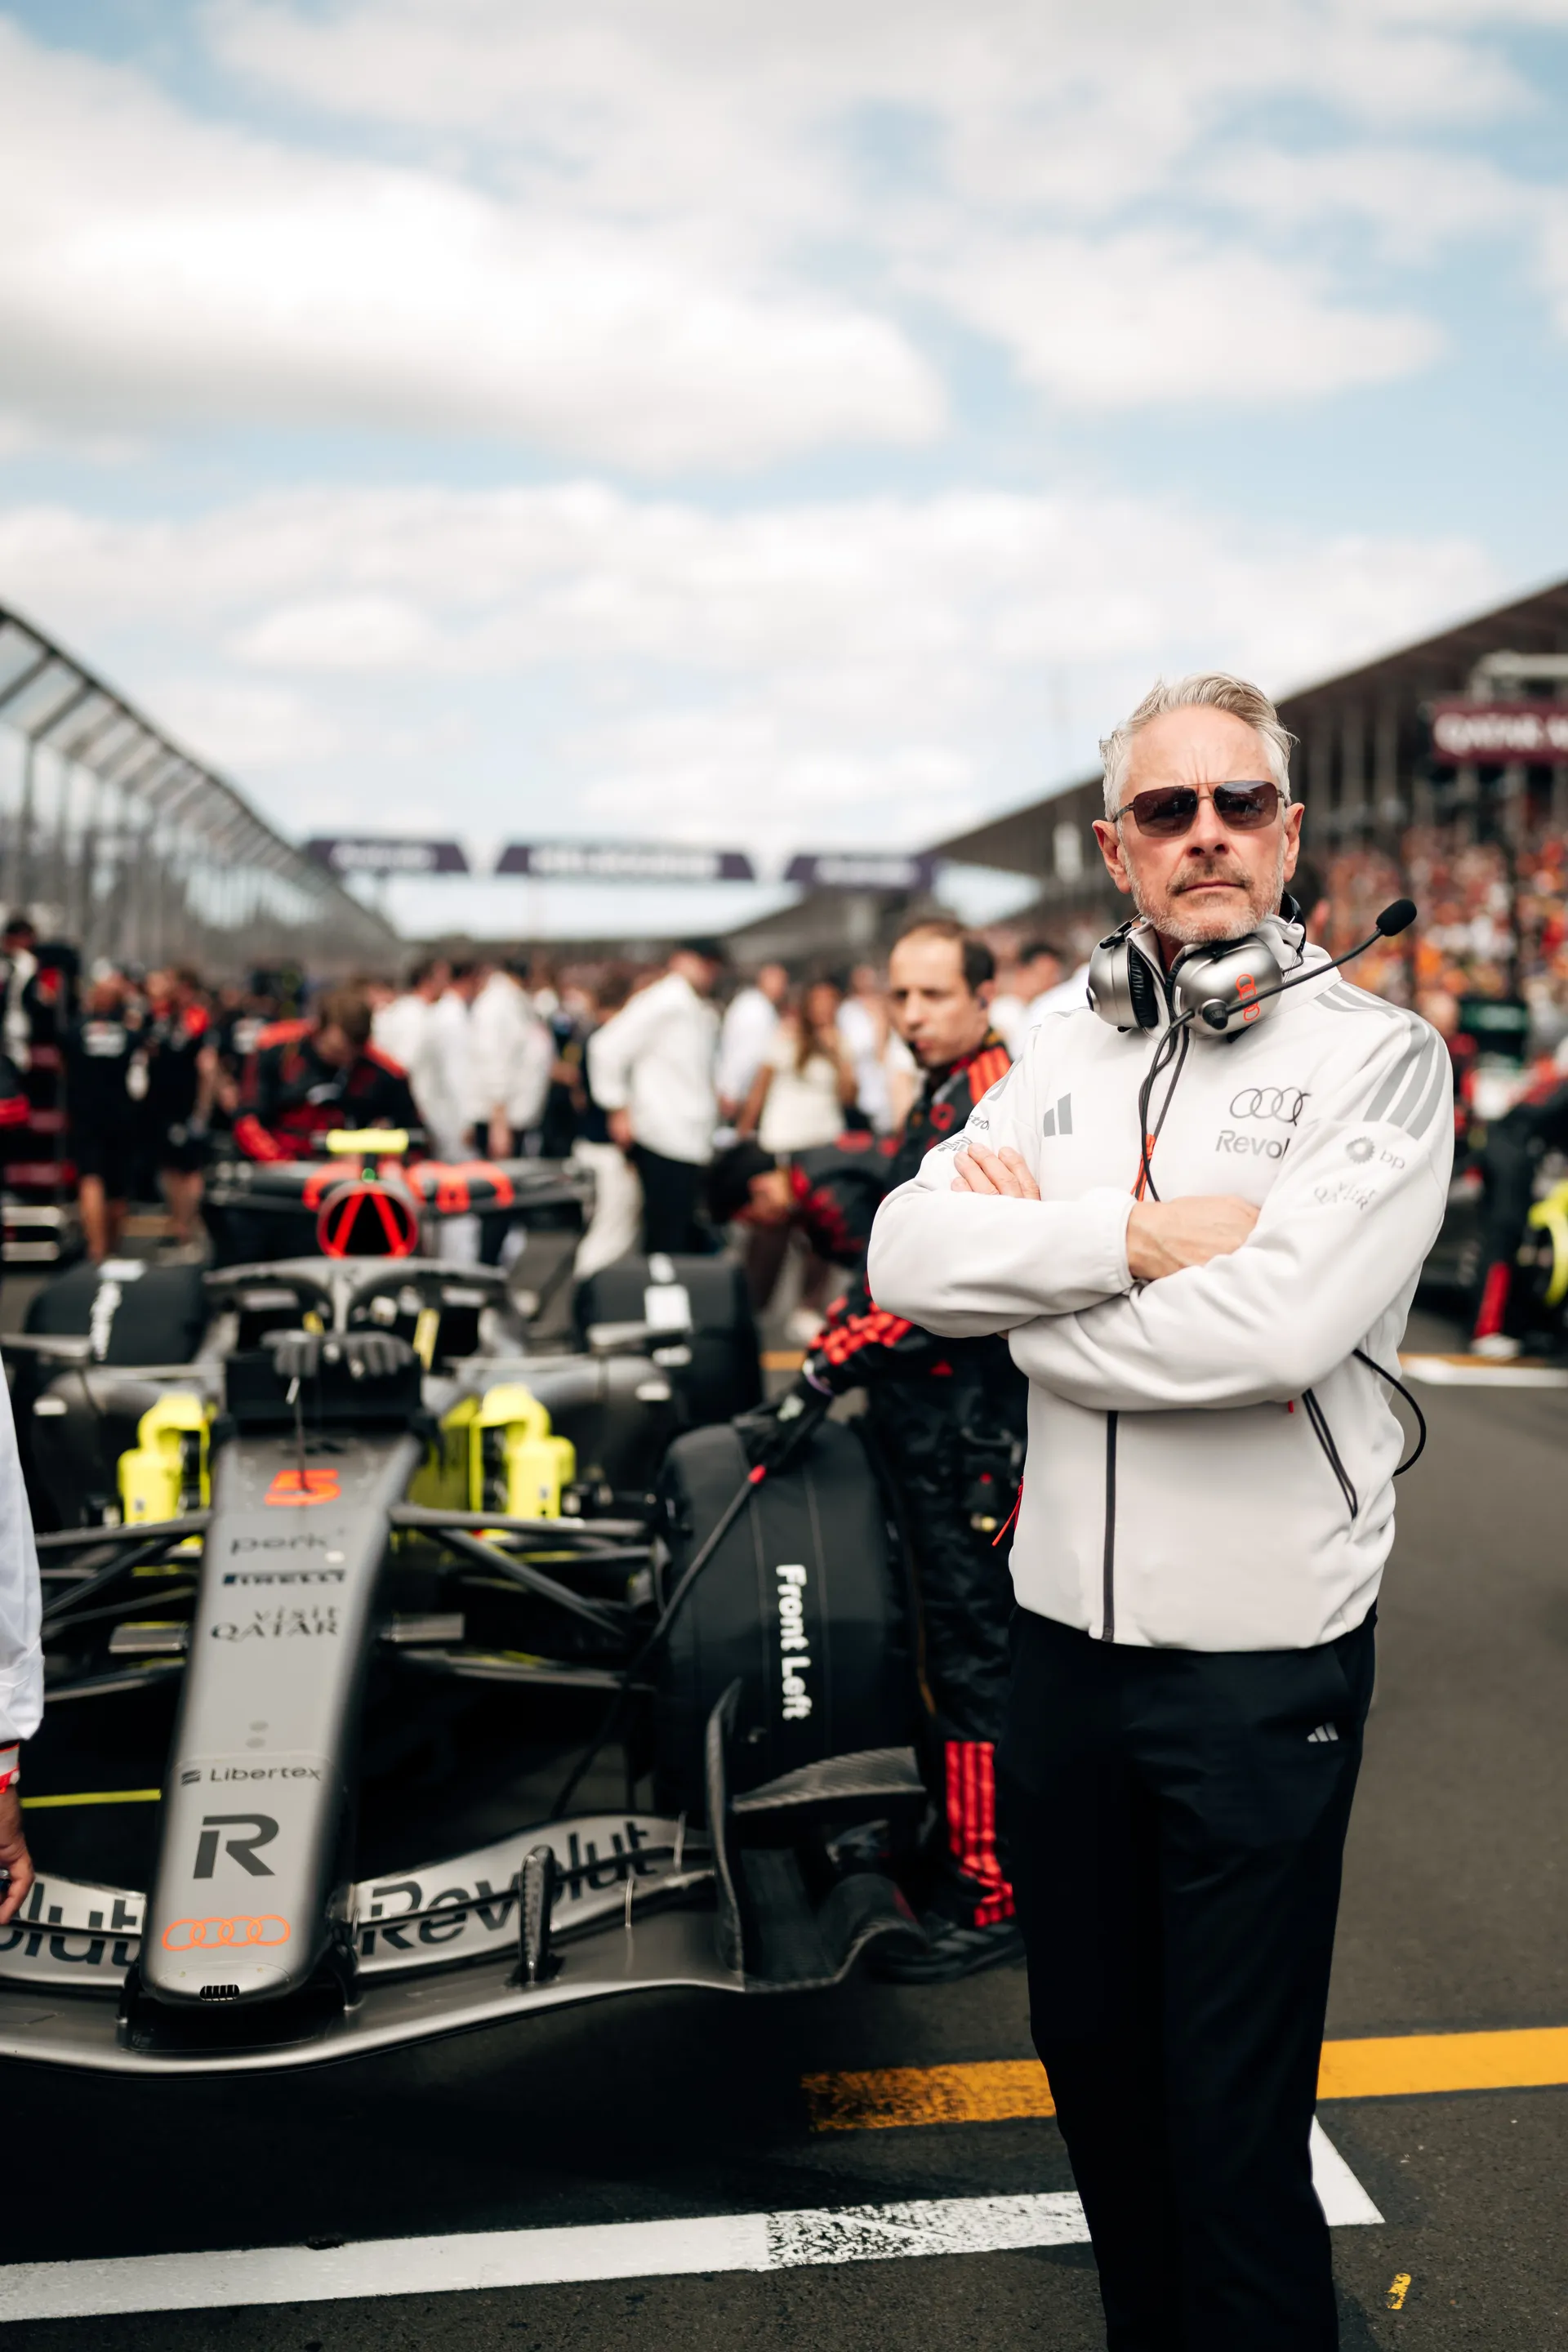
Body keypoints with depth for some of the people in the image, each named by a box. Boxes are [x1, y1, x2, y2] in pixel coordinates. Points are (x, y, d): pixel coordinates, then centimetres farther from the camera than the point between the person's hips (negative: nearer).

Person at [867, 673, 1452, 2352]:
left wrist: (1031, 1284, -12)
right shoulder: (1067, 1055, 5)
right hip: (1066, 1637, 6)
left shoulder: (1376, 1056, -9)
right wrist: (1128, 1235, -20)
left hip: (1264, 1661, -5)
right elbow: (905, 1256, -8)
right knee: (1091, 2056, 23)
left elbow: (1274, 1327, -24)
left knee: (1233, 2130, 7)